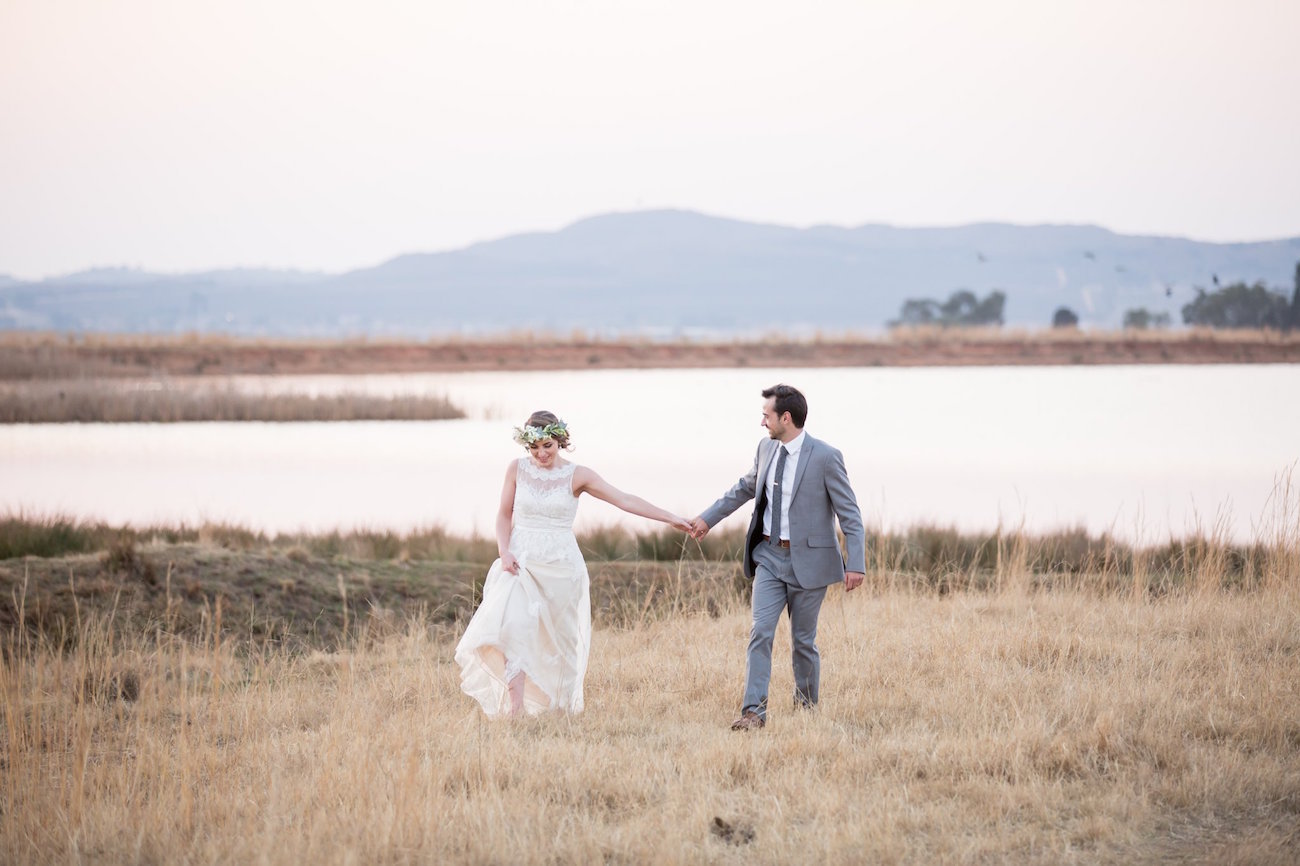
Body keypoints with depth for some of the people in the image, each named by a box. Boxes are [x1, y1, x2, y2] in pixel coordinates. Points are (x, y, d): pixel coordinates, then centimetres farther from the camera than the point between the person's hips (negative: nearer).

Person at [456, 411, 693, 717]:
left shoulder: (576, 476, -4)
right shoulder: (517, 469, 1)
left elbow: (625, 500, -8)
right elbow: (505, 515, 9)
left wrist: (671, 518, -13)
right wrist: (504, 552, -8)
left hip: (561, 565, 0)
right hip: (521, 562, 0)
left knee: (558, 638, 4)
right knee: (512, 626, -21)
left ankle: (558, 708, 15)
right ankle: (515, 705, -23)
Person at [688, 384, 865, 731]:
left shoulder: (825, 457, -14)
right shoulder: (766, 449, 4)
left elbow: (850, 514, -12)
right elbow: (745, 488, 23)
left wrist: (855, 564, -18)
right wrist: (708, 518, 24)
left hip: (807, 560, -4)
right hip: (769, 556, 5)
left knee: (802, 640, 7)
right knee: (760, 631, -7)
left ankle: (807, 704, 26)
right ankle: (754, 711, -10)